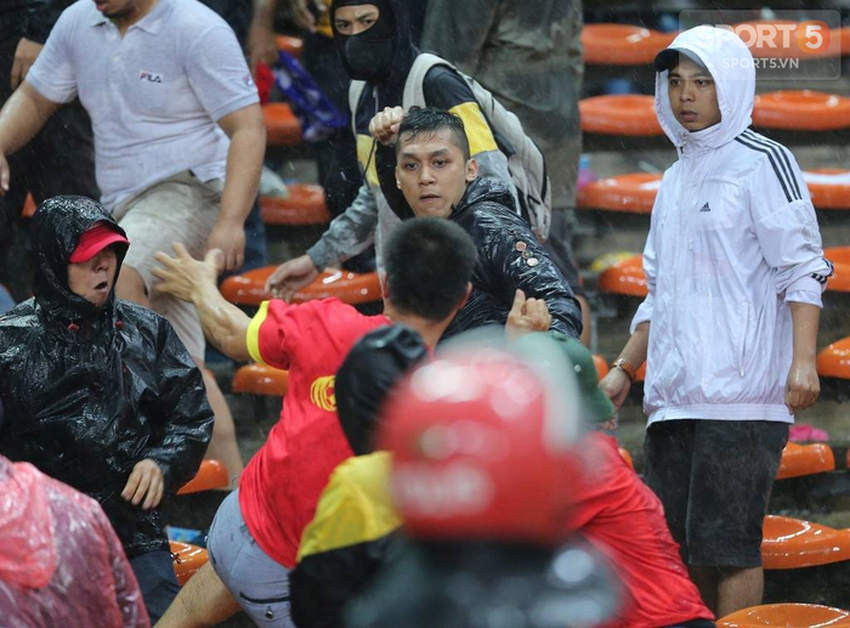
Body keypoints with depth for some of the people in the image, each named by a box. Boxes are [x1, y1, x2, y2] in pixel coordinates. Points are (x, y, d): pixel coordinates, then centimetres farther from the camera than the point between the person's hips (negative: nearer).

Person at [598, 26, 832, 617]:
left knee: (725, 542, -12)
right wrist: (625, 369, 25)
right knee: (676, 543, 7)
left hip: (741, 395, -8)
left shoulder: (762, 162, -1)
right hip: (674, 397, 8)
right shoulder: (676, 179, 22)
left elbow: (802, 268, -8)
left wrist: (803, 359, -19)